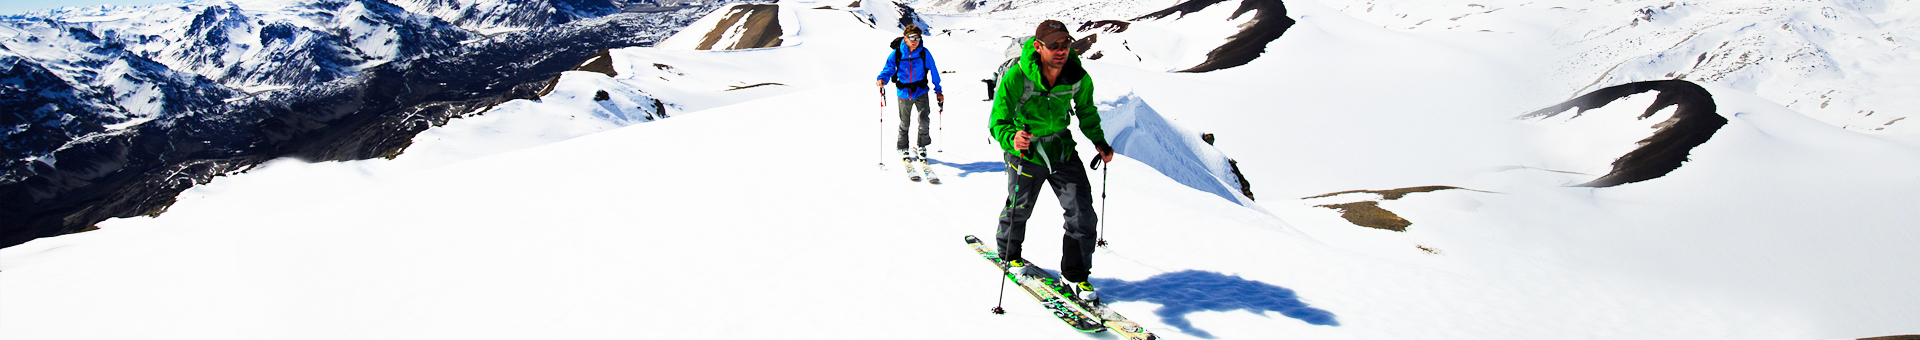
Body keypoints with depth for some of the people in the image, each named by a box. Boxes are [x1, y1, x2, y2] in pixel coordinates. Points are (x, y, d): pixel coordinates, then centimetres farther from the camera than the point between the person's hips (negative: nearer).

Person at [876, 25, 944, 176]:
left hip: (921, 92, 0)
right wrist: (882, 79, -27)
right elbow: (888, 68, -4)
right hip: (903, 93, 0)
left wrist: (938, 90, 6)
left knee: (924, 122, -11)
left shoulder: (924, 53, -8)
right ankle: (902, 148, 36)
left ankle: (921, 147, 13)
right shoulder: (896, 54, -10)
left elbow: (933, 71, 2)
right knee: (904, 123, 13)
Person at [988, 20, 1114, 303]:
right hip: (1026, 153, -3)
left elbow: (1086, 111, 8)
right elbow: (998, 121, -25)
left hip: (1062, 149, 3)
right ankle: (1009, 254, 46)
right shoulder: (1016, 78, -26)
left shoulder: (1078, 78, -14)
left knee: (1083, 214, -1)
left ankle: (1075, 274, 18)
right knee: (1019, 209, 15)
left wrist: (1099, 142, -1)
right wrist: (1011, 139, -46)